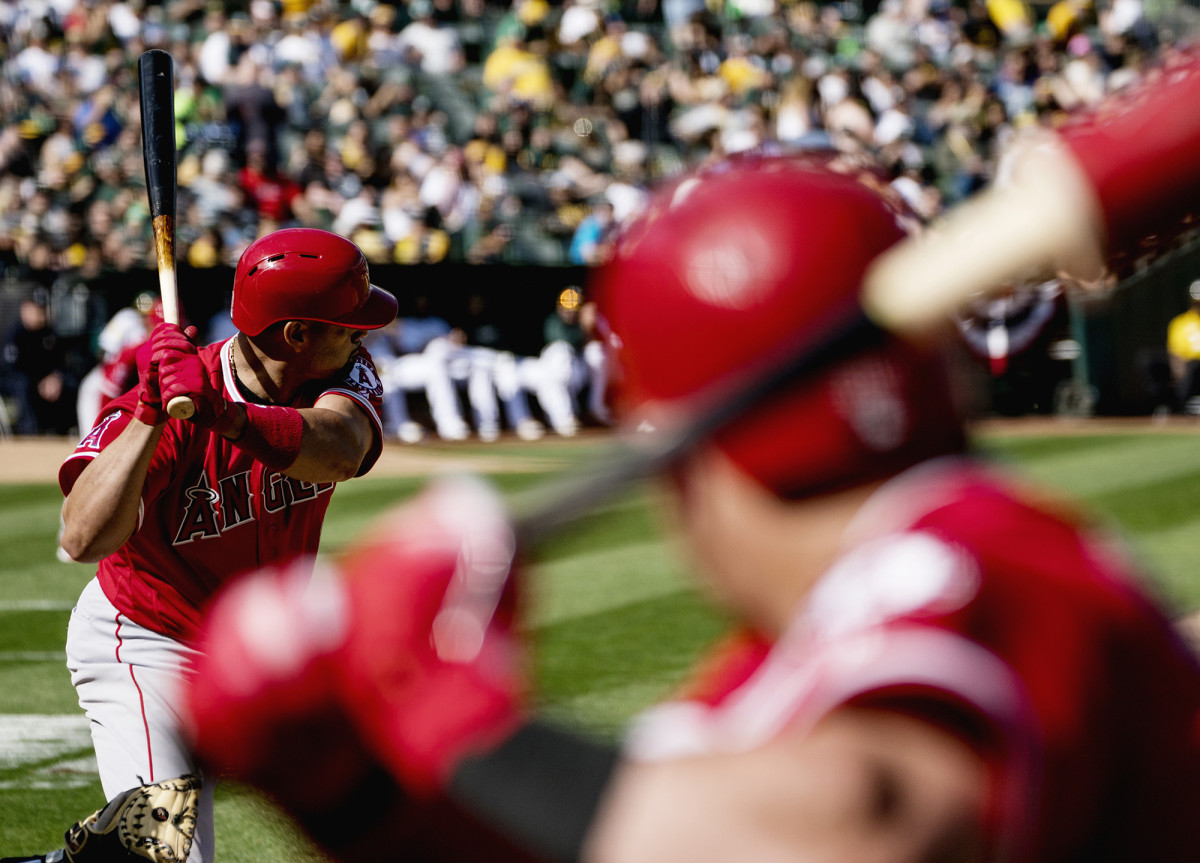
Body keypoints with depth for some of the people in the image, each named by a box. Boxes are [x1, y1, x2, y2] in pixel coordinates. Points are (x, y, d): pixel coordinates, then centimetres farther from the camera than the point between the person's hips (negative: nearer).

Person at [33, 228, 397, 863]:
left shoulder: (344, 375, -14)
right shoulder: (143, 413, -29)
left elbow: (340, 452, -39)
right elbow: (84, 541, -44)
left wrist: (225, 413, -55)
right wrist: (150, 417, -51)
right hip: (147, 651, -6)